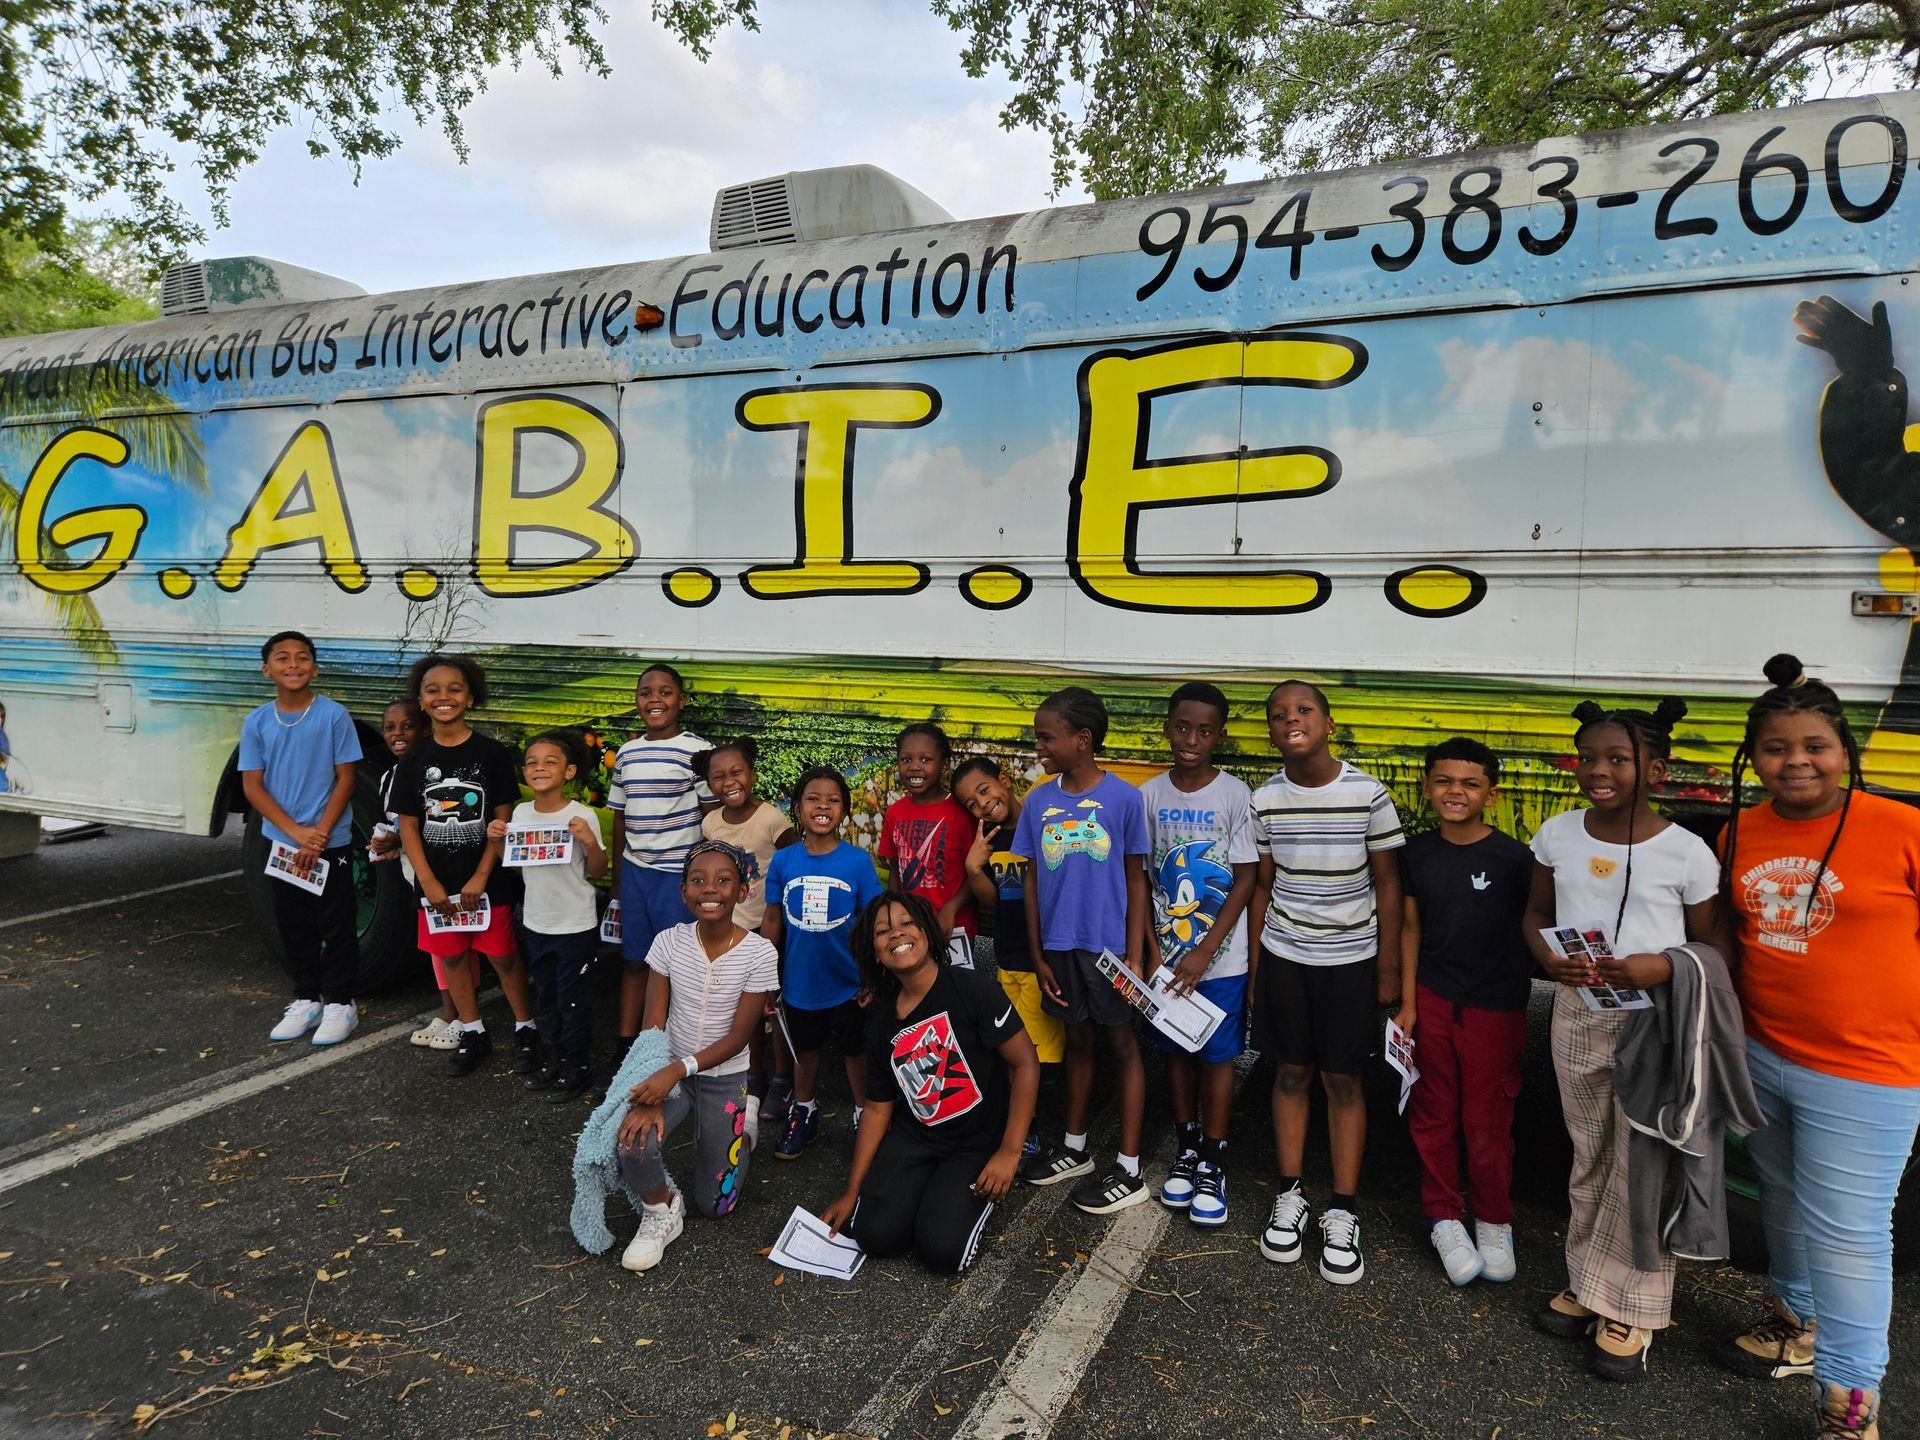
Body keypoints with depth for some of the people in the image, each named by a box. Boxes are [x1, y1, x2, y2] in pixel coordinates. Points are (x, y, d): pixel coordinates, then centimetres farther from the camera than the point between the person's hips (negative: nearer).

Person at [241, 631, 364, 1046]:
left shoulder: (333, 715, -9)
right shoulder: (256, 722, 0)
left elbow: (345, 779, -6)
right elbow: (252, 786, -1)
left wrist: (320, 833, -13)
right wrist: (296, 832, -13)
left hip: (331, 842, -3)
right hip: (281, 843, 4)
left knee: (337, 926, 3)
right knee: (294, 926, 14)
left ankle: (340, 1004, 16)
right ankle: (307, 999, 28)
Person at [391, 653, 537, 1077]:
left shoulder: (491, 753, -7)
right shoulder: (414, 760, 1)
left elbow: (503, 820, -7)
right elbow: (408, 826, 1)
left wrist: (481, 877, -13)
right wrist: (429, 882, -7)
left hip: (487, 881, -3)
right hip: (437, 884, 3)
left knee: (504, 956, 4)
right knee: (452, 958, 13)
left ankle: (525, 1030, 20)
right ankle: (473, 1034, 29)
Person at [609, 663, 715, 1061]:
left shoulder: (696, 750, -7)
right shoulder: (627, 753, 8)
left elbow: (713, 817, -6)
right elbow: (621, 818, 14)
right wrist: (617, 880, 15)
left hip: (679, 873, -5)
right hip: (634, 871, 5)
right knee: (634, 959, 13)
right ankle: (625, 1043, 23)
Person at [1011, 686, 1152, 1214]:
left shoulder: (1124, 799, -11)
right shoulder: (1038, 801, 0)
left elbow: (1135, 880, -5)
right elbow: (1032, 880, 5)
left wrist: (1134, 954, -8)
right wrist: (1038, 955, 4)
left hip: (1109, 946, -4)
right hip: (1060, 945, 4)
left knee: (1121, 1046, 7)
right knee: (1077, 1041, 18)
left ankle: (1129, 1169, 17)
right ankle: (1074, 1147, 33)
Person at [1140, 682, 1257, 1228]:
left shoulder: (1235, 795, -10)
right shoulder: (1150, 795, -2)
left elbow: (1245, 881, -9)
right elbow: (1142, 880, 3)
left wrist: (1202, 953, -13)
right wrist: (1153, 951, -4)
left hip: (1220, 956, -3)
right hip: (1166, 954, 3)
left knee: (1217, 1056, 6)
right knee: (1177, 1051, 14)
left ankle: (1213, 1164, 20)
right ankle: (1186, 1149, 30)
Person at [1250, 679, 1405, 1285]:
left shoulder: (1368, 794, -11)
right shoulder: (1266, 799, -3)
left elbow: (1387, 883, -3)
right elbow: (1263, 884, 5)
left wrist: (1389, 967, -3)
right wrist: (1255, 964, 7)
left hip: (1350, 959, -2)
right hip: (1283, 956, 2)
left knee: (1343, 1080, 6)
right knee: (1291, 1073, 10)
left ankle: (1342, 1214, 18)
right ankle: (1290, 1197, 25)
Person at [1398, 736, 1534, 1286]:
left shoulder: (1515, 859, -11)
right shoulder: (1417, 853, -1)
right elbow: (1411, 928, 4)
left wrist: (1530, 1001, -4)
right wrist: (1407, 1004, 2)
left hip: (1495, 1008, -3)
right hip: (1432, 1001, 3)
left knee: (1487, 1121, 7)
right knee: (1433, 1116, 11)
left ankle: (1494, 1224, 29)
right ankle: (1445, 1219, 29)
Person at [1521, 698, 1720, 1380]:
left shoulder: (1686, 852, -11)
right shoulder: (1558, 834, -1)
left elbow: (1714, 946, -4)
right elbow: (1536, 914, 9)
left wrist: (1663, 967, -23)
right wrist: (1548, 958, -11)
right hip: (1577, 1013, 3)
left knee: (1642, 1164, 3)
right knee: (1589, 1156, 16)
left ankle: (1628, 1308, 20)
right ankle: (1587, 1283, 31)